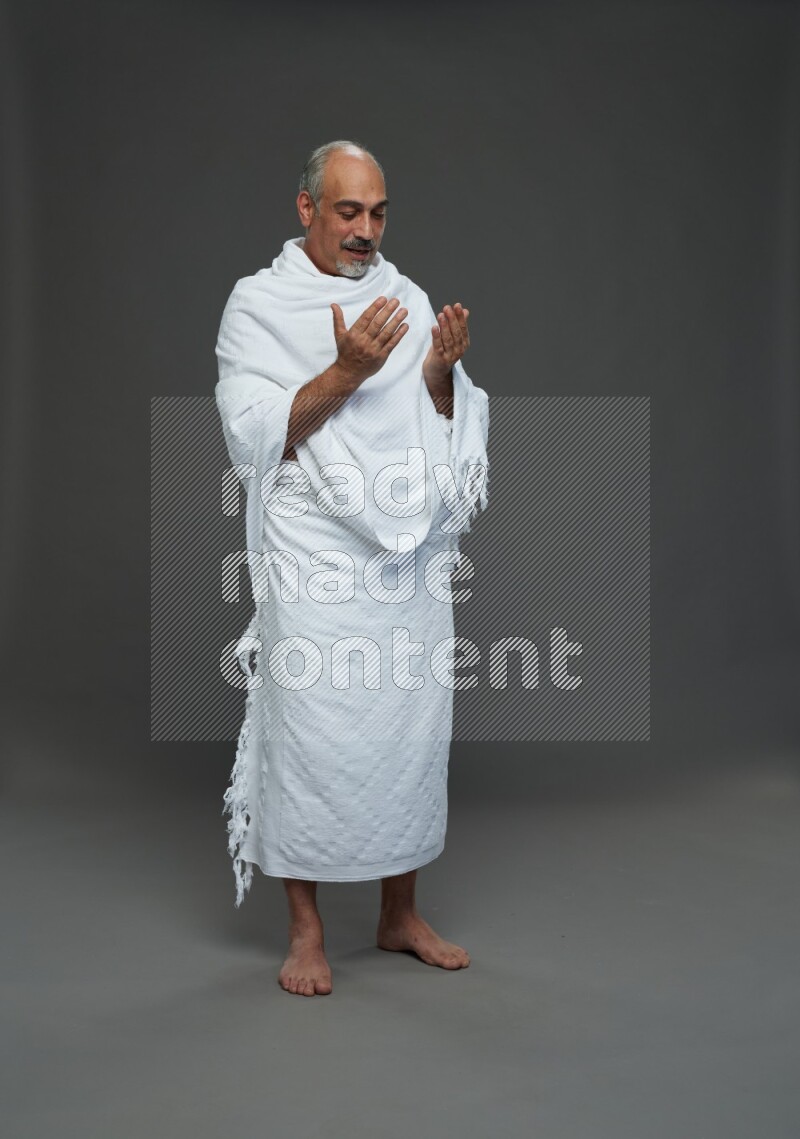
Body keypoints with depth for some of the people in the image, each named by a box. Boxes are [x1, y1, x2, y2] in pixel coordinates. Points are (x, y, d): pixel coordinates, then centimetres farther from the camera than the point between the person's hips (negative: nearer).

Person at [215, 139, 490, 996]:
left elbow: (451, 428, 11)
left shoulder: (408, 299, 12)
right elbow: (252, 439, -10)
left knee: (413, 729, 9)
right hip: (315, 562, -4)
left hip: (414, 556, 4)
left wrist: (441, 371, -9)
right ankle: (306, 931, 15)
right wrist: (344, 372, -21)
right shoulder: (258, 305, 0)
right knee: (309, 732, -3)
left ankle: (400, 915, 26)